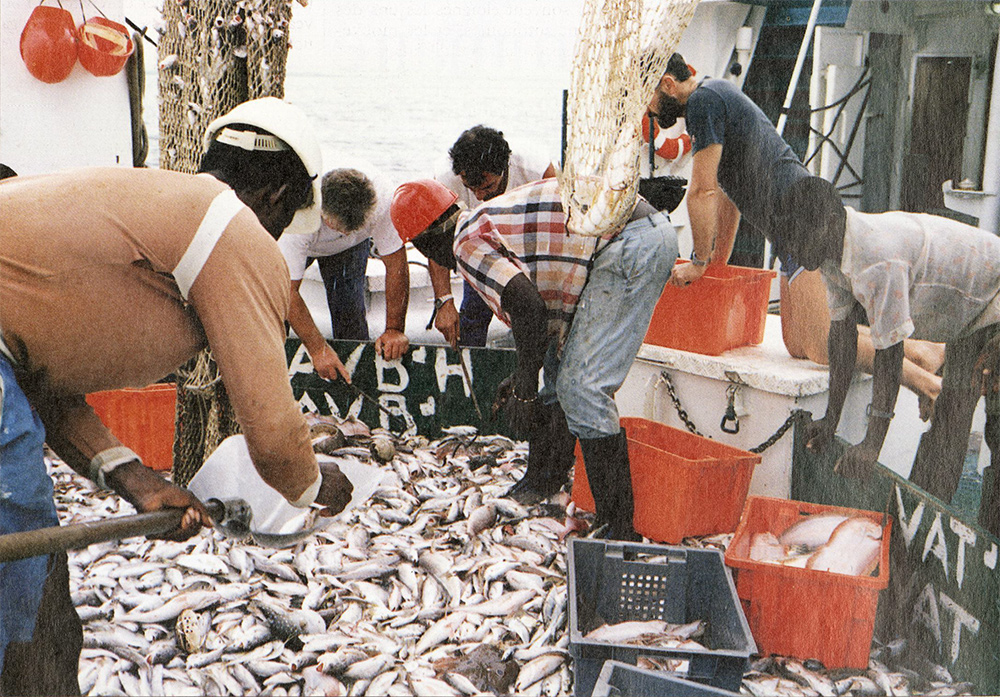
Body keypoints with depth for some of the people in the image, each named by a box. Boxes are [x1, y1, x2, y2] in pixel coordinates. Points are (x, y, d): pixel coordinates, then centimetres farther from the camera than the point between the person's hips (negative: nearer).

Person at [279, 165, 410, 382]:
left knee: (350, 309, -12)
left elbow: (396, 262, -29)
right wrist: (318, 349, -43)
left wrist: (394, 329, -31)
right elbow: (288, 290, -38)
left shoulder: (382, 197, -41)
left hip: (351, 248, 1)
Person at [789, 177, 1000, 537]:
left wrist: (872, 443, -29)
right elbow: (842, 332, -2)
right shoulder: (830, 252, -8)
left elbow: (890, 350, -34)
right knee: (949, 417, 12)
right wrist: (830, 419, -1)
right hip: (969, 318, 9)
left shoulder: (877, 259, -37)